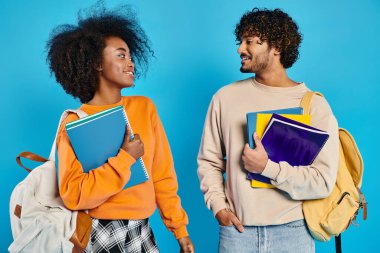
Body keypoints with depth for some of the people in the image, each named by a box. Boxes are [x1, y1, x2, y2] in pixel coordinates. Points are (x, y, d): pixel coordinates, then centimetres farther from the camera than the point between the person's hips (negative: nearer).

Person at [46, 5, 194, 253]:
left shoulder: (145, 107, 2)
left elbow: (163, 175, 5)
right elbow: (73, 195, -19)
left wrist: (179, 227, 6)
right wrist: (125, 158, -21)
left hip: (142, 230, 5)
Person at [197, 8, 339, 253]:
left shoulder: (314, 104, -6)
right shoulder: (225, 97, 2)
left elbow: (323, 182, -11)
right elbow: (209, 161, 8)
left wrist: (267, 167, -19)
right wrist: (219, 206, -4)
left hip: (293, 231, -1)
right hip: (236, 229, 2)